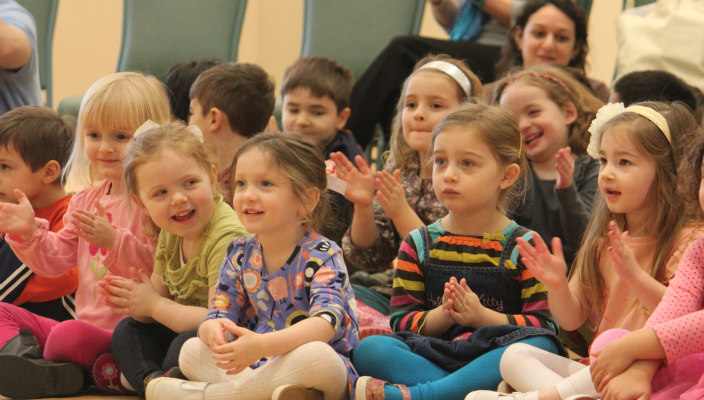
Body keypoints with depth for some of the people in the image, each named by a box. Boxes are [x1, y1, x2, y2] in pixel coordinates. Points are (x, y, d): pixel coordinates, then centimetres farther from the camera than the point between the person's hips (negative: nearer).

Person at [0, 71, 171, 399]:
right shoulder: (87, 200, 17)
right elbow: (56, 261, 17)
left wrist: (113, 241, -29)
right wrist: (28, 233, -1)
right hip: (87, 325, 9)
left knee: (71, 335, -37)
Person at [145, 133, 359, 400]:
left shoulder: (321, 256, -11)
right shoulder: (240, 255, 8)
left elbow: (327, 321, -27)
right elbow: (219, 313, 4)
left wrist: (262, 345, -42)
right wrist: (214, 329, -25)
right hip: (256, 367, 5)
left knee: (317, 355, -38)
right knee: (191, 350, -9)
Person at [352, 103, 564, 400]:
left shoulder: (524, 245, 7)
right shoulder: (418, 244, 14)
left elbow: (545, 324, -2)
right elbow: (402, 321, 7)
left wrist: (481, 316, -13)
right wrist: (441, 315, -14)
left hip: (494, 353, -1)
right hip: (431, 354, 1)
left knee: (541, 346, -36)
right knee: (368, 349, -25)